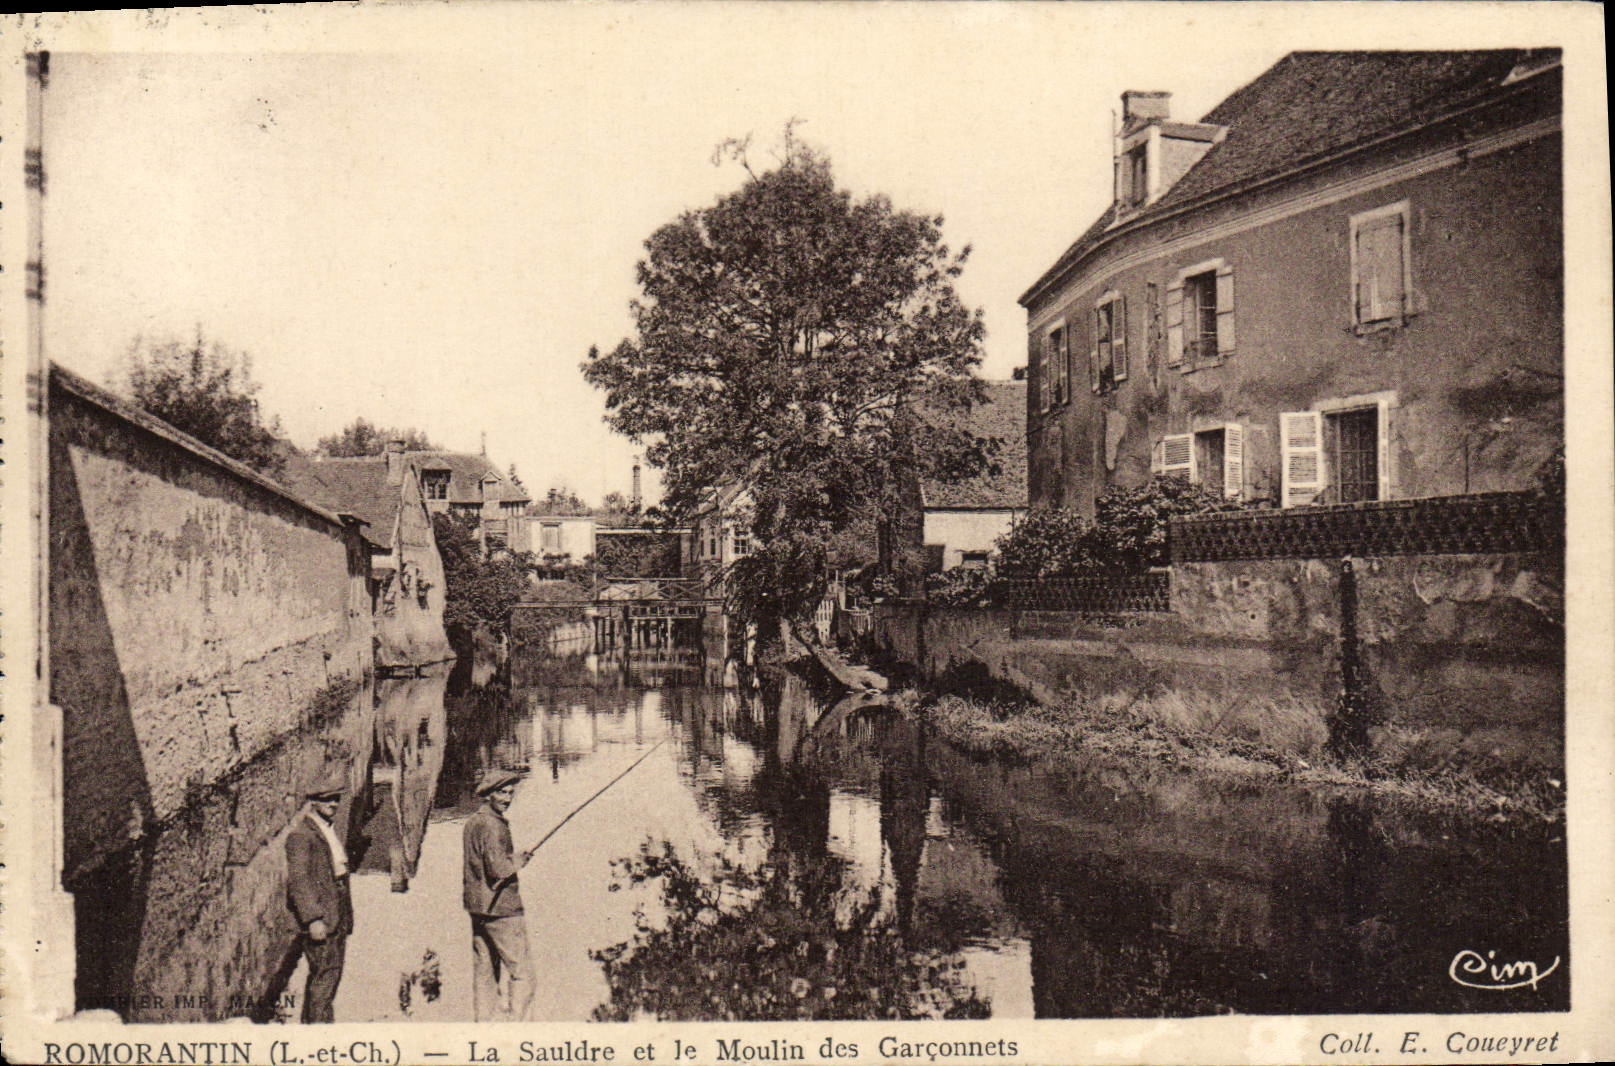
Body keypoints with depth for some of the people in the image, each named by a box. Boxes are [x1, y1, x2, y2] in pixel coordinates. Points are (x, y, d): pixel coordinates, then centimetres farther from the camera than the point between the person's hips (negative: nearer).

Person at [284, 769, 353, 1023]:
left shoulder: (331, 831, 18)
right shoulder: (301, 835, -12)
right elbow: (298, 880, -17)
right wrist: (313, 918, -23)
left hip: (337, 916, 9)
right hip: (319, 915, -9)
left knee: (332, 972, 14)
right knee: (325, 974, -10)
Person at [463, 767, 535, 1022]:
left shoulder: (472, 822, 13)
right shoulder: (492, 824, -16)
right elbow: (498, 869, -24)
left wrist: (515, 858, 15)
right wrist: (519, 862, -5)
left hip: (476, 906, 9)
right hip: (501, 908, -9)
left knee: (483, 971, 12)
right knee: (520, 972, -4)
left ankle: (484, 1020, 16)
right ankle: (516, 1020, -7)